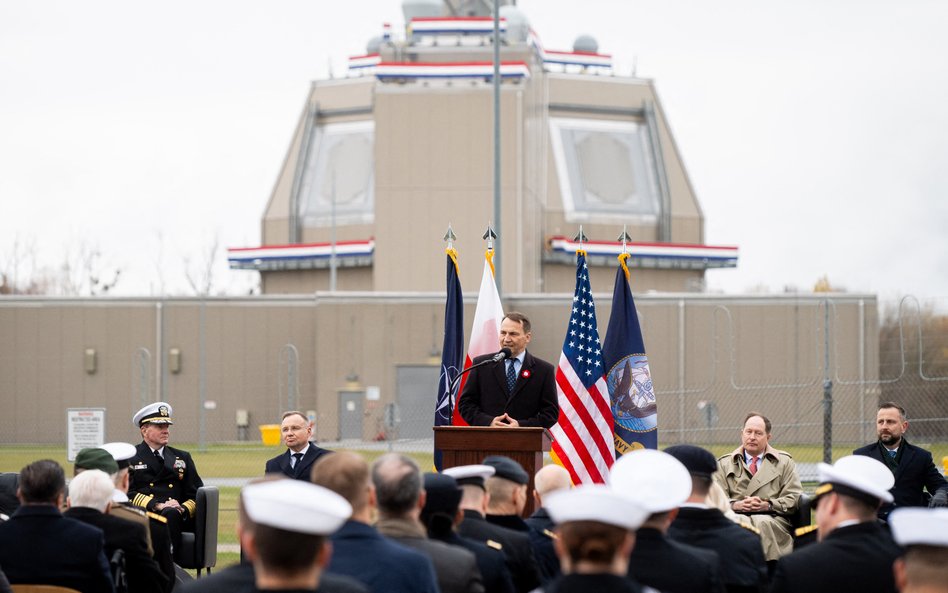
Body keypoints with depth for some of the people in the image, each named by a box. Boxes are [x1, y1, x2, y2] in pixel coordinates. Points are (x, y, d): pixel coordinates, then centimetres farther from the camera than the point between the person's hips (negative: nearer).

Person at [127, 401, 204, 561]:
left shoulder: (182, 458, 26)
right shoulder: (130, 457, 16)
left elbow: (196, 495, 18)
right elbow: (127, 492, 1)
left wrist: (182, 509, -6)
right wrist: (158, 506, -13)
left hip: (177, 517, 3)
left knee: (171, 514, -36)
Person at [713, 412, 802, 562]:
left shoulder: (784, 462, 19)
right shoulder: (724, 464, 21)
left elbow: (793, 498, 9)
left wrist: (768, 505, -8)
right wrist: (735, 505, -11)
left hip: (772, 519, 0)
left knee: (762, 522, -39)